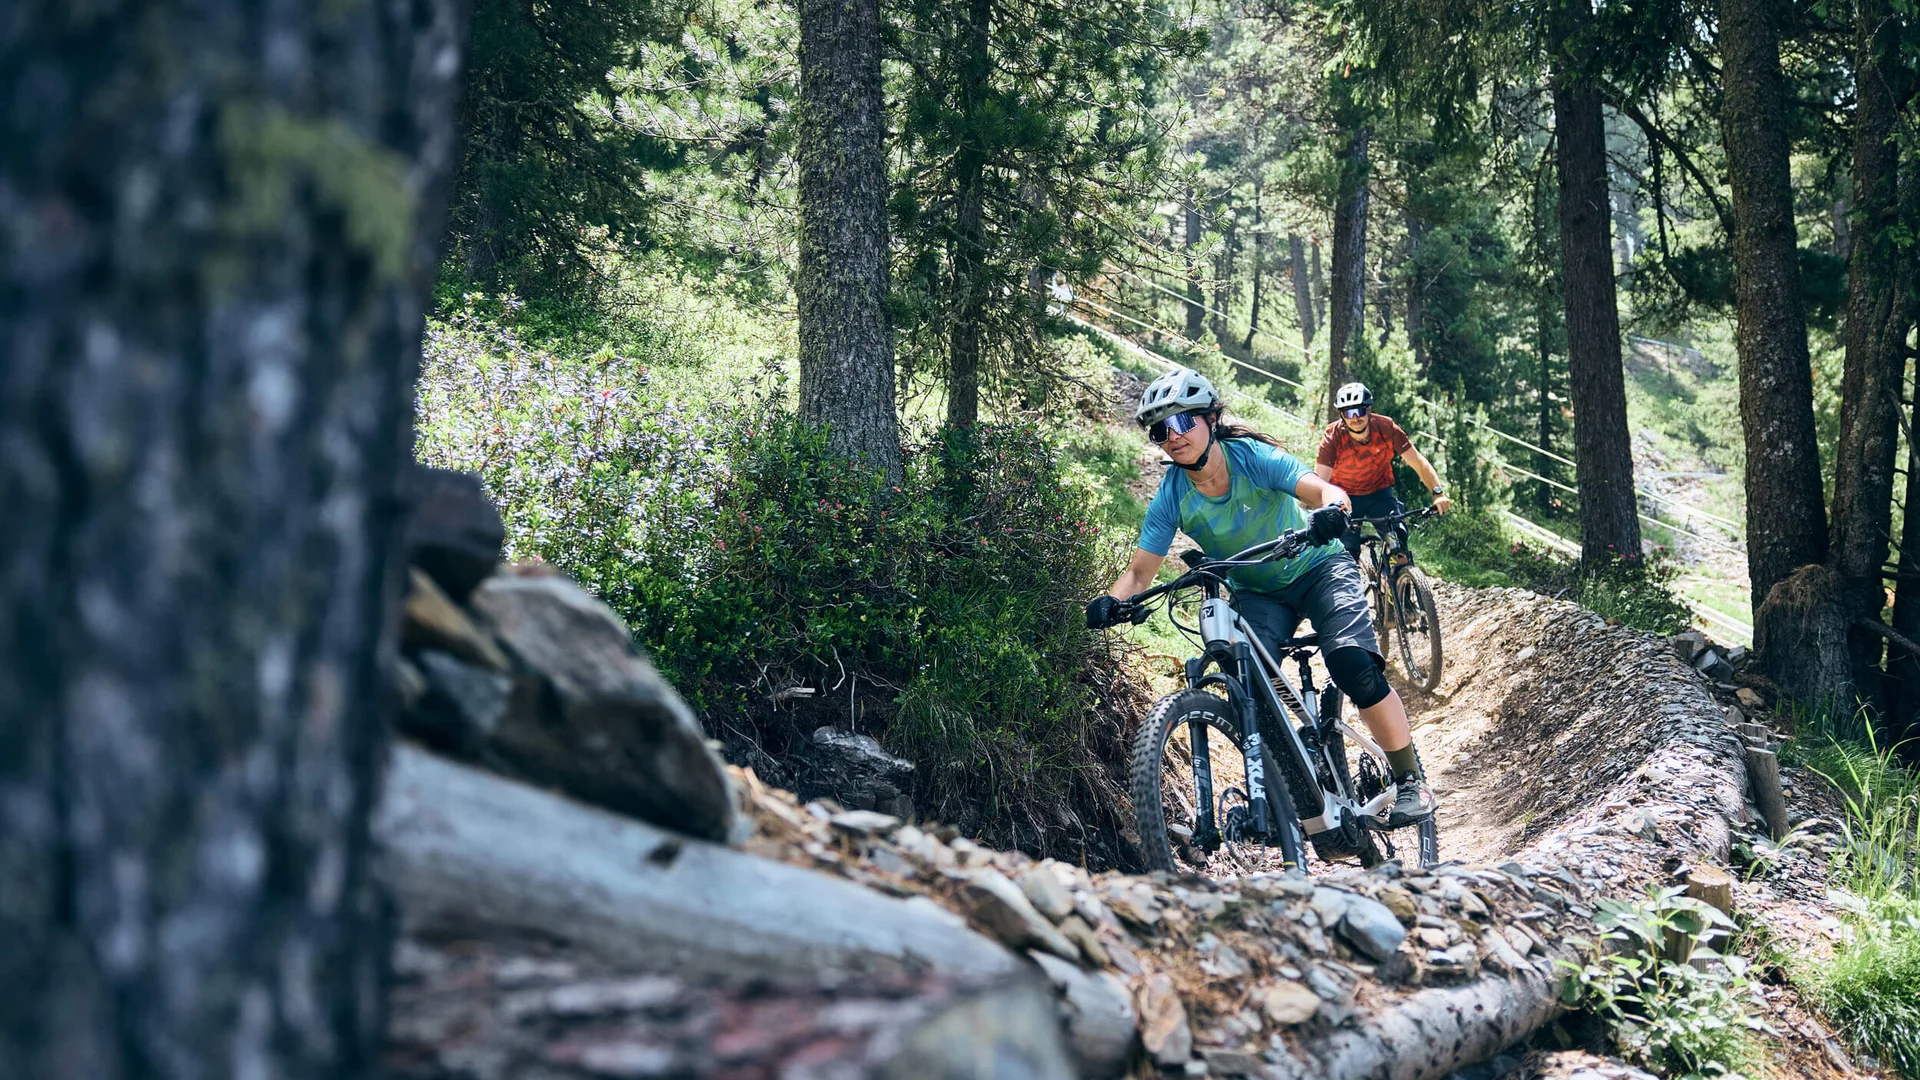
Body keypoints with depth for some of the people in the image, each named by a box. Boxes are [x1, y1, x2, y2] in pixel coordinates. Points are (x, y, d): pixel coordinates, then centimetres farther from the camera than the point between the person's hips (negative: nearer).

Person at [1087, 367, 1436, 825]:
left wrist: (1330, 509, -58)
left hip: (1317, 568, -3)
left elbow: (1324, 490, -34)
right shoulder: (1171, 497, -15)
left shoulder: (1253, 457, -24)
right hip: (1258, 593, 3)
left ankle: (1411, 780, -8)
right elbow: (1140, 570, -13)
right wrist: (1112, 601, -34)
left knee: (1354, 666, -24)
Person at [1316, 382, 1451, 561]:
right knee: (1347, 553, -13)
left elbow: (1419, 462, -17)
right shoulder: (1332, 437, -26)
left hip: (1380, 493, 1)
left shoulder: (1386, 428, -22)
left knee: (1397, 534, -19)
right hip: (1346, 497, -1)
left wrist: (1438, 493, -31)